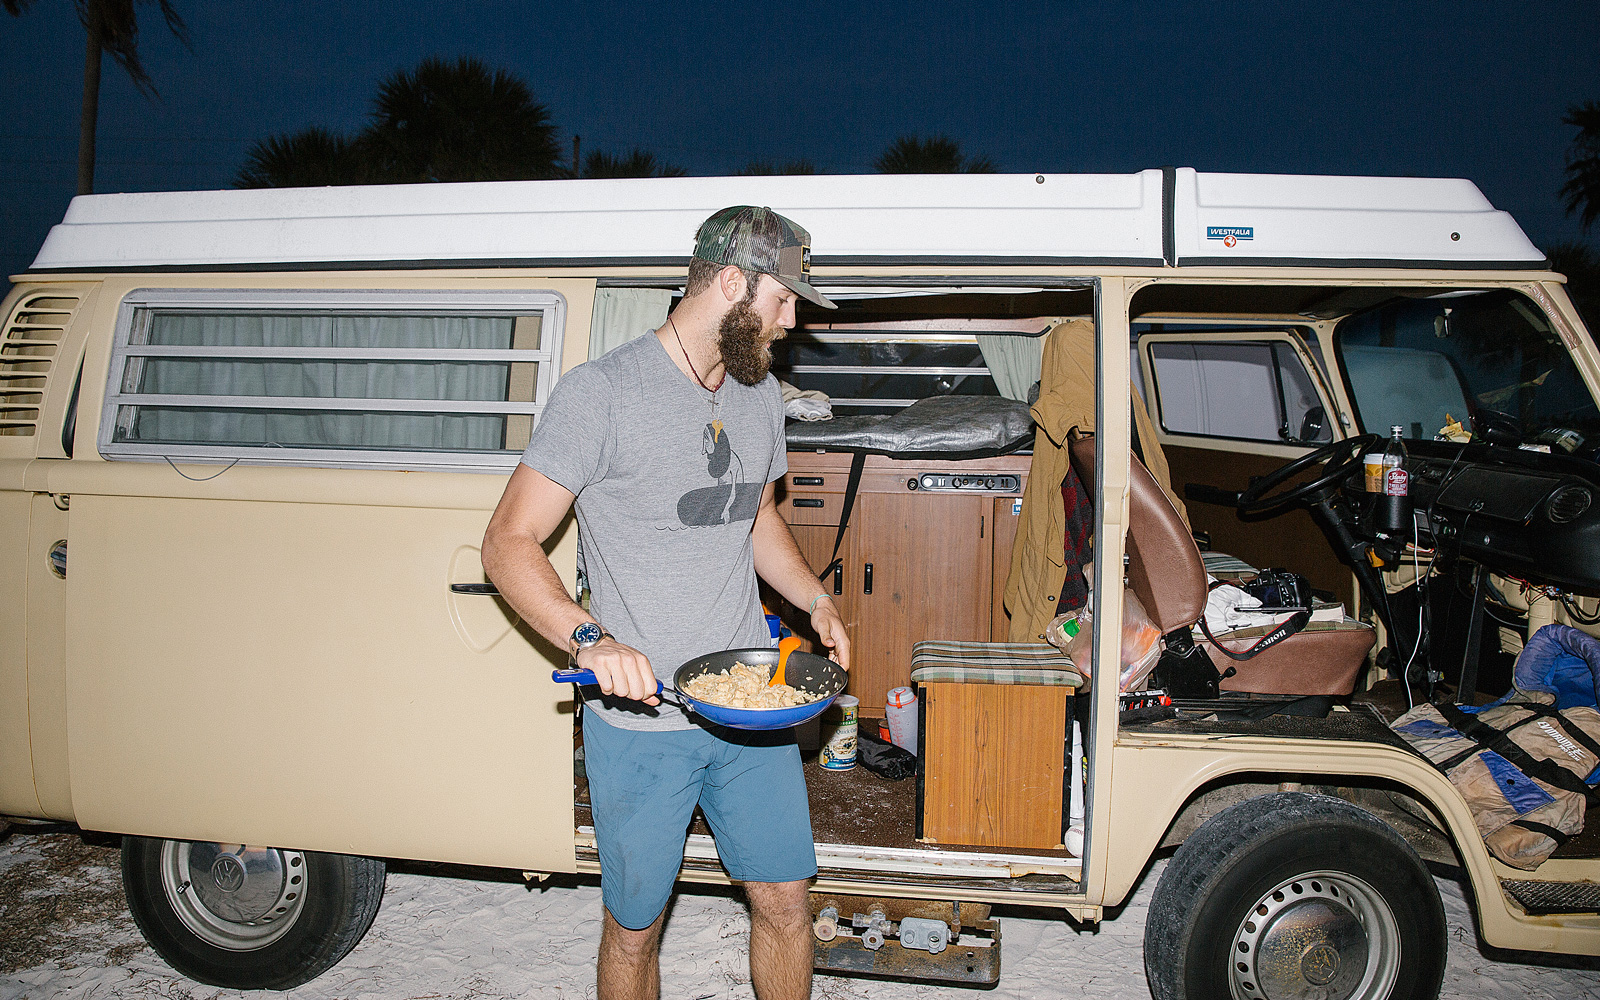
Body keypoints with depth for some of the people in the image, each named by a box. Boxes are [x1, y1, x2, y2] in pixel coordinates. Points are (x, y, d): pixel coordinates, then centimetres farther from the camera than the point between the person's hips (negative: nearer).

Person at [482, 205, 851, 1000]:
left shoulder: (760, 394, 8)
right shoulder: (601, 394, -13)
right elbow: (508, 544, -15)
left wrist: (815, 599, 5)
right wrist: (589, 636, -31)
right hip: (639, 720, -5)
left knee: (785, 899, 13)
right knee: (634, 926, 12)